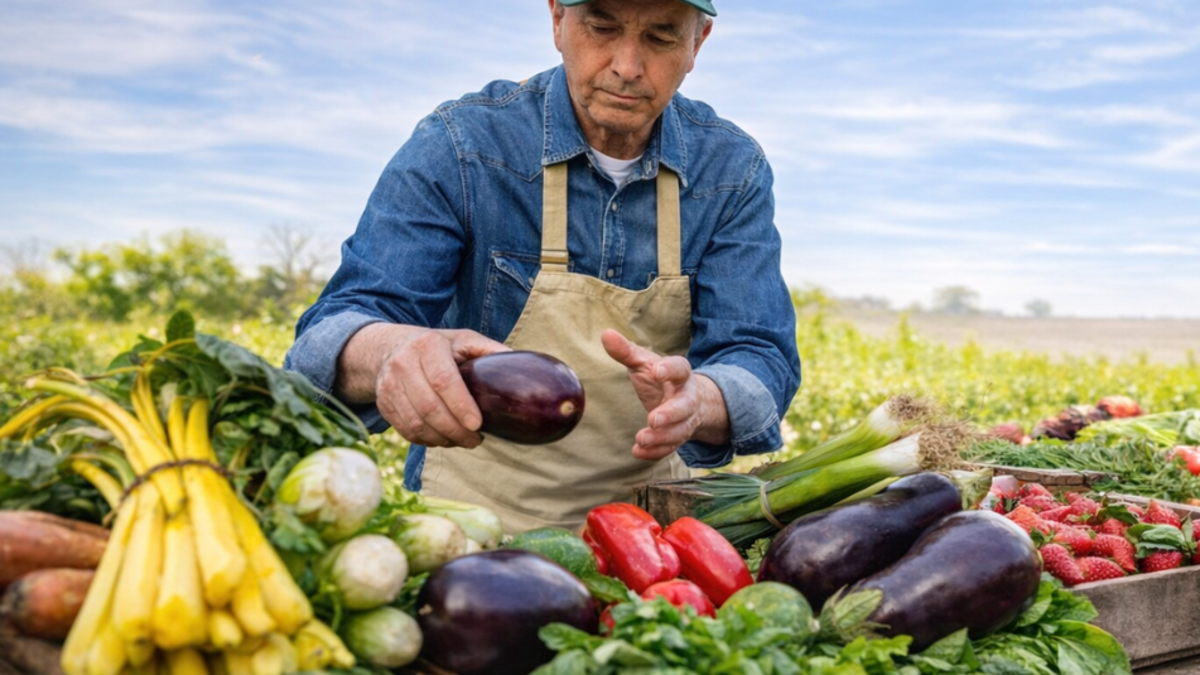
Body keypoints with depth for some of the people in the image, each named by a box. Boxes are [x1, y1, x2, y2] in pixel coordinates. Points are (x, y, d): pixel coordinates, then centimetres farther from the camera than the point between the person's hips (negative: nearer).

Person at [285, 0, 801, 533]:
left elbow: (760, 360, -10)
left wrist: (697, 401, -33)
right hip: (474, 518, -1)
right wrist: (388, 350, -41)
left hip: (647, 521, 2)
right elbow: (335, 330, -16)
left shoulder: (734, 171, -2)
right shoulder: (459, 145, -10)